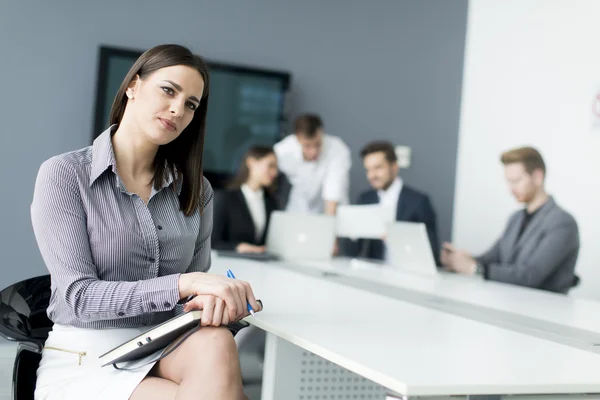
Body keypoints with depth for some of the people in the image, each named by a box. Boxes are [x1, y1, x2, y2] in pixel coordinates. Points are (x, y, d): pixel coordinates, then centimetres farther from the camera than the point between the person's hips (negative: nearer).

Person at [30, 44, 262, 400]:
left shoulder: (195, 189, 6)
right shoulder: (64, 174, -7)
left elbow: (196, 288, 6)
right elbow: (80, 297, -15)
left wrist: (215, 297, -21)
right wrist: (183, 283, -28)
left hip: (167, 350, 4)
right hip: (85, 359, -4)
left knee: (216, 344, -32)